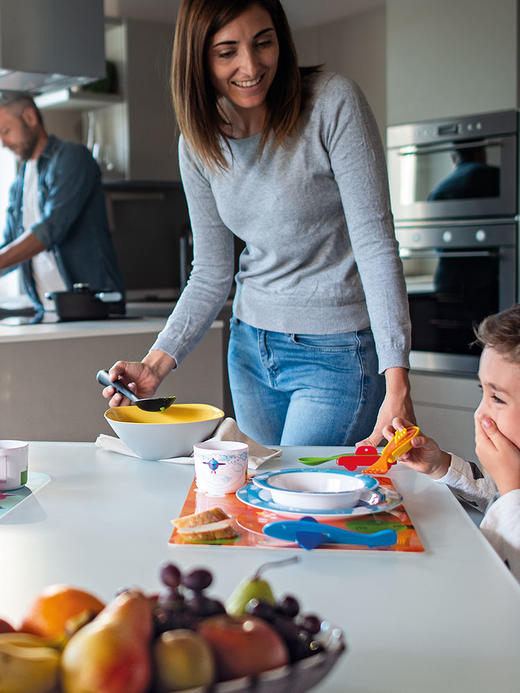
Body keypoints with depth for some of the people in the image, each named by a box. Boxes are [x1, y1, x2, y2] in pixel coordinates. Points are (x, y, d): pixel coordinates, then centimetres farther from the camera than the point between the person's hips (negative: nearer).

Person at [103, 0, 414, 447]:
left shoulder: (334, 104, -16)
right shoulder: (199, 143, 0)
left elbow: (375, 243, -19)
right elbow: (211, 274, 5)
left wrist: (397, 383, -26)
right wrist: (156, 365, -7)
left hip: (338, 353, -5)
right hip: (251, 348, 6)